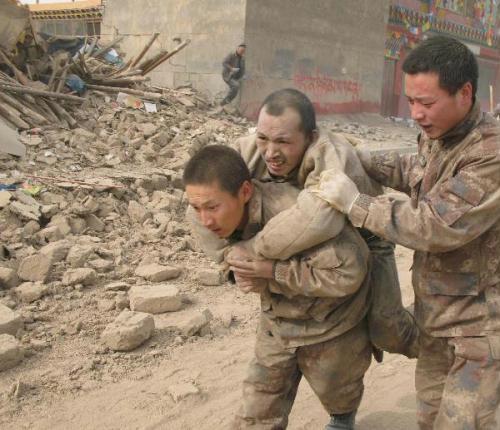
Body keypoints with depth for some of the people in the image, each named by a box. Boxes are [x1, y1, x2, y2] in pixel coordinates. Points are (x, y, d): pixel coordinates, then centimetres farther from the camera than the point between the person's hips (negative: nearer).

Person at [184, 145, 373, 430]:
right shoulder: (229, 215, -16)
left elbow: (348, 272, -39)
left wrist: (273, 270, -38)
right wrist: (252, 278, -21)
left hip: (329, 321, -5)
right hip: (278, 321, 5)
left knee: (335, 388, 25)